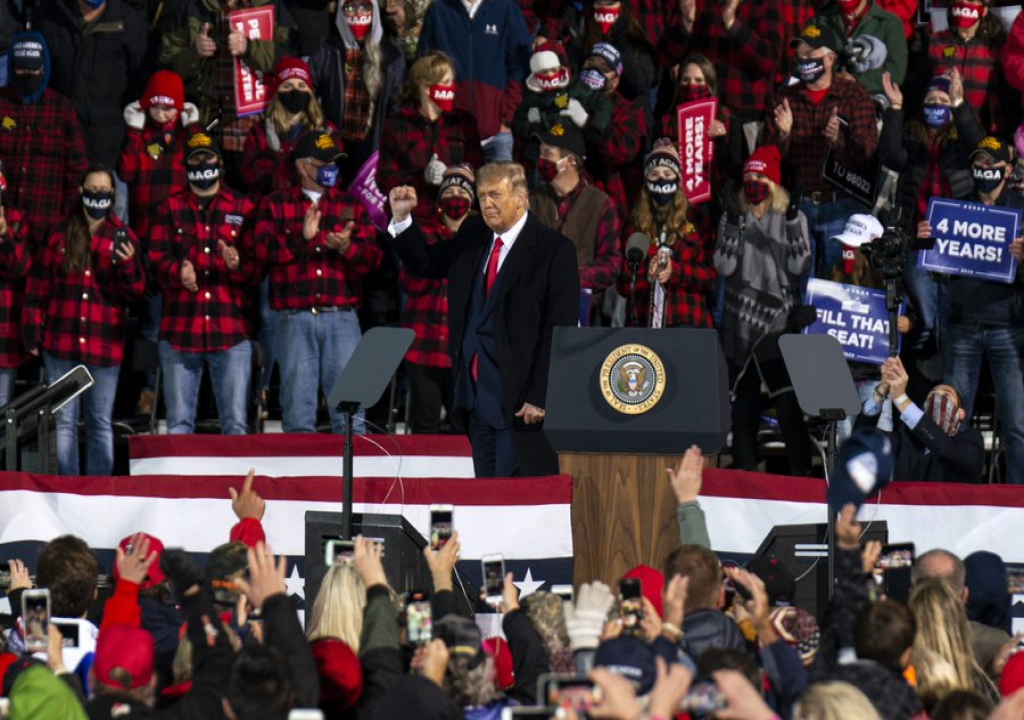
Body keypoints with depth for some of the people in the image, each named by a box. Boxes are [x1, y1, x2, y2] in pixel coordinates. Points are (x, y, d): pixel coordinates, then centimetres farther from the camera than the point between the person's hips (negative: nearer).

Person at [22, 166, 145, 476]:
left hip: (104, 345, 0)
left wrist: (127, 264, -18)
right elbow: (38, 285, 8)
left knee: (100, 424, 6)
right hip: (60, 343, 0)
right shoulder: (59, 235, 5)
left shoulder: (122, 237, 5)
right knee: (63, 422, 1)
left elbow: (136, 291, 1)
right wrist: (32, 330, 3)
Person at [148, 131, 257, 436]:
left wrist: (238, 265, -17)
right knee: (179, 423, 2)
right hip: (180, 329, 1)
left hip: (230, 330, -1)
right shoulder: (170, 209, 13)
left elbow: (257, 266, 6)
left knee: (236, 423, -3)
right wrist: (178, 273, -18)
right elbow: (156, 259, 3)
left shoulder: (243, 208, 12)